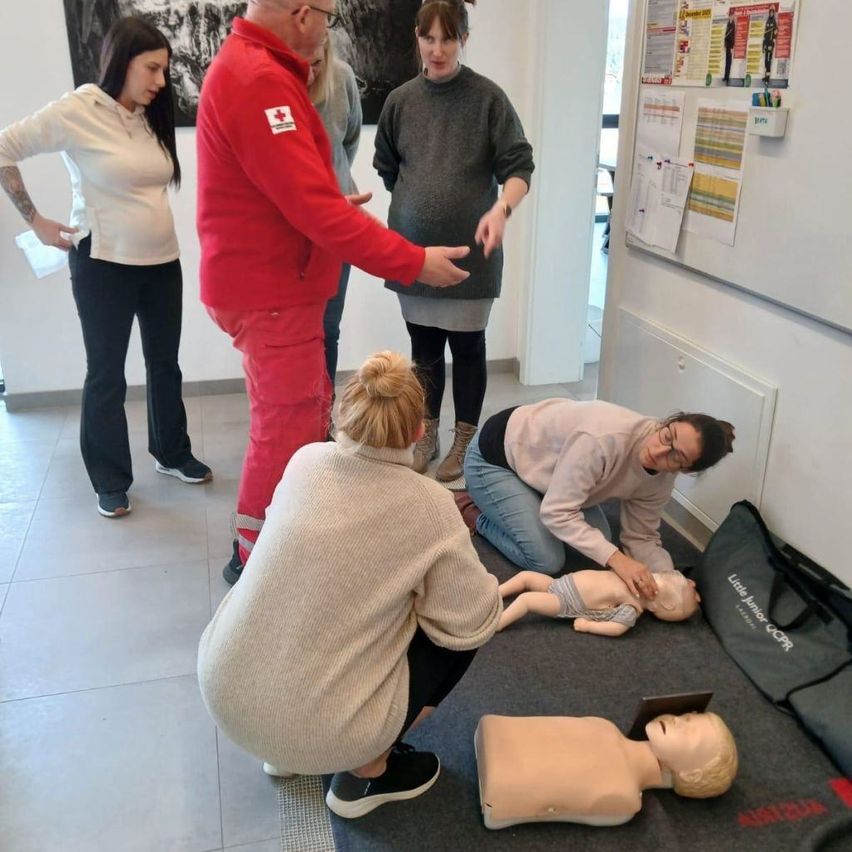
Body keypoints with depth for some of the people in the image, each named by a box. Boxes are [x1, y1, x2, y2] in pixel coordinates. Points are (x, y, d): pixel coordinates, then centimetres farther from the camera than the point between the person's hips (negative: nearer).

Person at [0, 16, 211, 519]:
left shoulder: (151, 118, 8)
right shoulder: (77, 111, -11)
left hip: (162, 261, 6)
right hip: (104, 265, -6)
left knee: (165, 364, 15)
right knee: (106, 374, 5)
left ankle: (172, 453, 33)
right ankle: (111, 482, 18)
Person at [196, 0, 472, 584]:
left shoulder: (249, 67, 13)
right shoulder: (259, 82, -23)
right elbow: (316, 209, -27)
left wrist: (334, 205, 22)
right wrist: (415, 264, -22)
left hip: (268, 282, 11)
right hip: (270, 292, -11)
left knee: (307, 413, 20)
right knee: (287, 432, 1)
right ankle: (255, 562, 18)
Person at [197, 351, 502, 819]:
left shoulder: (304, 461, -3)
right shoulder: (428, 507, -17)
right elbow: (470, 624, -9)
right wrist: (456, 552, 8)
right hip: (318, 728, -5)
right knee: (462, 632, 11)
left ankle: (285, 748, 27)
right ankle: (365, 773, 13)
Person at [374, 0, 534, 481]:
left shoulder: (488, 98, -6)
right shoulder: (401, 101, 3)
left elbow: (519, 169, -10)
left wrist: (501, 209, -28)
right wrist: (416, 207, 13)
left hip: (470, 251, -3)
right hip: (412, 250, 3)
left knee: (467, 348, 7)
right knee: (424, 348, 12)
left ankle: (465, 443, 23)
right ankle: (428, 437, 29)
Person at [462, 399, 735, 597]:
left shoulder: (661, 479, -14)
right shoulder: (605, 439, -39)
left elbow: (642, 537, -5)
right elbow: (557, 512, -35)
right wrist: (616, 559, -41)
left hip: (537, 456, 8)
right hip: (495, 456, -7)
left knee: (599, 539, 4)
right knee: (547, 561, -15)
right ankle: (475, 515, 10)